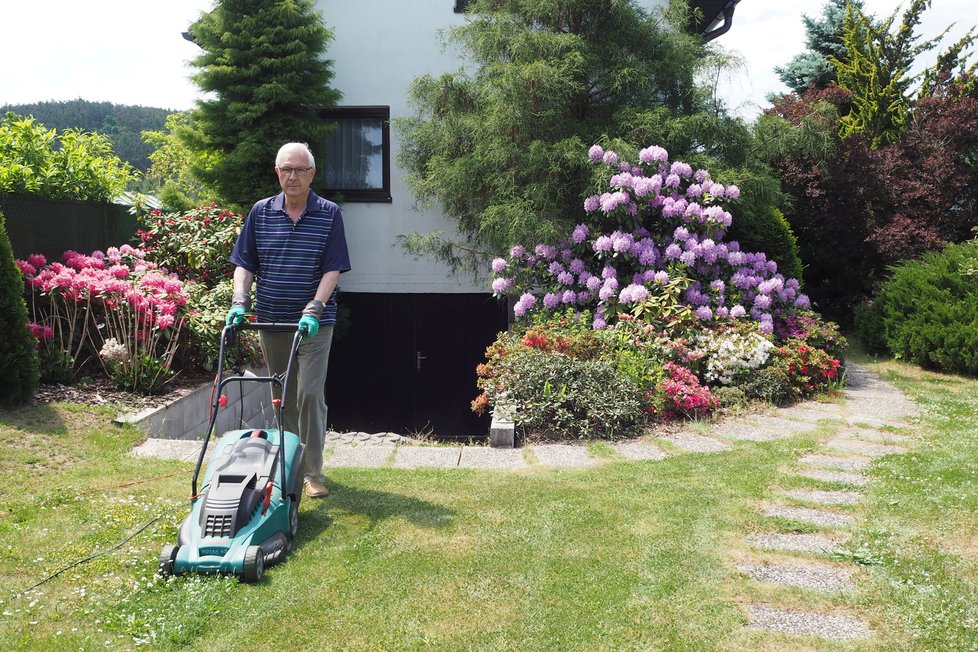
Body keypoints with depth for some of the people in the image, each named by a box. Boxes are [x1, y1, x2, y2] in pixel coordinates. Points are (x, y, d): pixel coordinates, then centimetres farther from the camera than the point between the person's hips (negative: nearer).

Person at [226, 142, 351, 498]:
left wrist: (313, 309, -19)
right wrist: (239, 302, -9)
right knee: (282, 398, 11)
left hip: (314, 322, -3)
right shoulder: (260, 212, 5)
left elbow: (333, 268, -8)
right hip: (270, 321, 3)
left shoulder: (329, 214, -3)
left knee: (310, 395, -9)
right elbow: (245, 264, 6)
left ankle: (312, 472, 1)